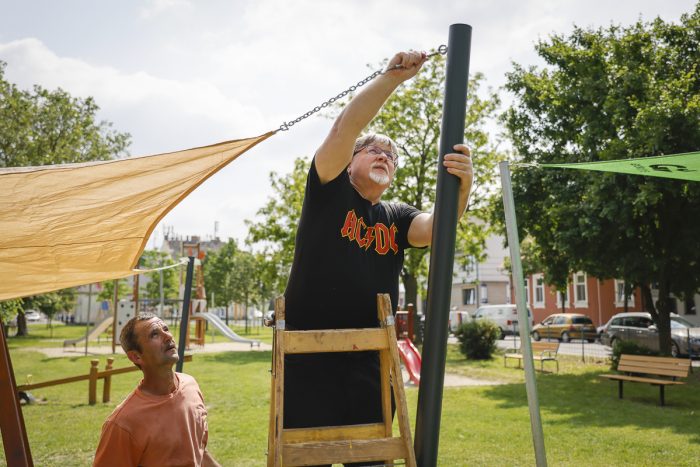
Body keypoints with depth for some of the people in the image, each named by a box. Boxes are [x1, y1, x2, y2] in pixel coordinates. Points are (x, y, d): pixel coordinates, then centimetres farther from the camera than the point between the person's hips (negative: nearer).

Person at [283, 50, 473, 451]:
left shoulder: (397, 217, 11)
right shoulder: (330, 191, 3)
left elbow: (434, 228, -10)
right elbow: (345, 128, -11)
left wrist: (461, 187, -30)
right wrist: (393, 77, -17)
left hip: (368, 363, 4)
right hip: (308, 358, -4)